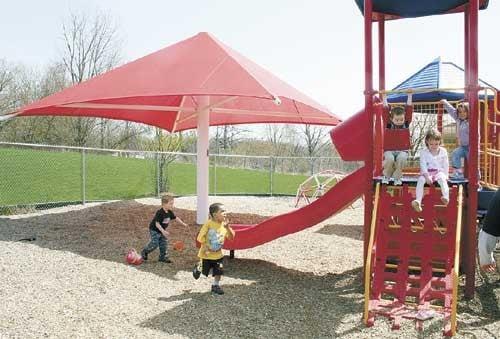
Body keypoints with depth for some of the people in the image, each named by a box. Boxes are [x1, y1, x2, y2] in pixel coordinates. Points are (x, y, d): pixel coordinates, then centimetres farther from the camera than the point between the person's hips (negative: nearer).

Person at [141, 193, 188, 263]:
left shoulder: (170, 212, -4)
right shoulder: (160, 213, -29)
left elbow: (175, 218, 11)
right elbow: (157, 223, -30)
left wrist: (183, 223, 9)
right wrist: (163, 231, -37)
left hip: (162, 230, 8)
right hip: (154, 230, -8)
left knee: (164, 244, 6)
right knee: (154, 244, -8)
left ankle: (163, 257, 17)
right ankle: (144, 252, 16)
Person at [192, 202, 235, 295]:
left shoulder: (224, 224, -6)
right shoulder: (208, 223, -20)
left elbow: (231, 237, -9)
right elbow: (200, 237, -16)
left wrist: (228, 227, -23)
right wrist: (205, 247, -18)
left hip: (218, 254, 4)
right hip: (206, 254, -4)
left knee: (219, 271, 4)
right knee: (204, 270, 12)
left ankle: (216, 285, 26)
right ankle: (198, 268, 45)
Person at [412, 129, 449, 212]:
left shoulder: (443, 151, 4)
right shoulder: (423, 152, -1)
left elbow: (446, 165, 7)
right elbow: (423, 165, -7)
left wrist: (445, 175, -5)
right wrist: (427, 176, -19)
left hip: (439, 172, 0)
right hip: (427, 173, 0)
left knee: (442, 179, -34)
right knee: (420, 180, -29)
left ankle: (446, 196, -52)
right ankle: (418, 201, -43)